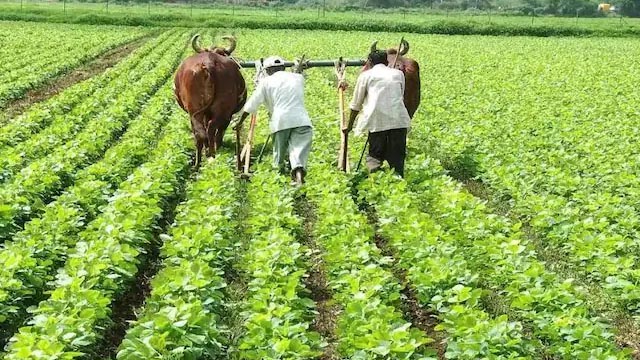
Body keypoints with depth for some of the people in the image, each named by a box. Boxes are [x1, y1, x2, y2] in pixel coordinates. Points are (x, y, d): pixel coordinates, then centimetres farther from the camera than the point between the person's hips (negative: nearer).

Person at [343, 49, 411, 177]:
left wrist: (349, 126, 28)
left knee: (375, 153, 8)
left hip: (377, 120, -2)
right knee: (397, 157, 7)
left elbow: (356, 104, 17)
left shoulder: (366, 75, 14)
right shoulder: (398, 73, 20)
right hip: (399, 119, 2)